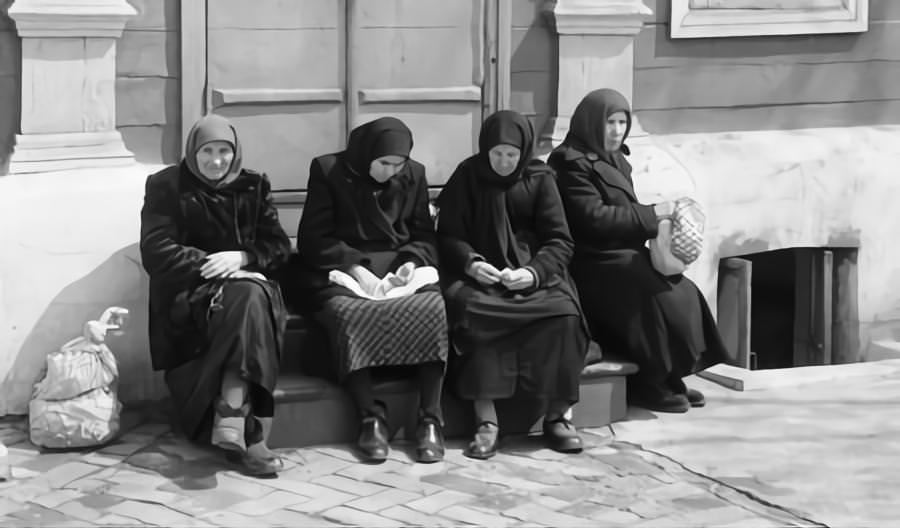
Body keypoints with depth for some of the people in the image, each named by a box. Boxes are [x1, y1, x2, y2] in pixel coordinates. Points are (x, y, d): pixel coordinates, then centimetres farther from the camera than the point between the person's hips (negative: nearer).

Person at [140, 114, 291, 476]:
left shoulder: (253, 187, 16)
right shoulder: (167, 187, 6)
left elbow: (278, 245, 8)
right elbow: (156, 252, -5)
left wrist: (239, 258, -12)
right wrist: (211, 265, -15)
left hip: (245, 281, 3)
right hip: (188, 294, -3)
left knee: (252, 299, -35)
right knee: (246, 299, -35)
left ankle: (230, 420, -45)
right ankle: (248, 436, -45)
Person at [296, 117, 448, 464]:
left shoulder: (413, 175, 13)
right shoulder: (329, 171, 1)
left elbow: (423, 235, 16)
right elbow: (312, 239, -2)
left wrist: (411, 263, -7)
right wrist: (355, 268, -16)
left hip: (401, 269, 3)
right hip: (344, 269, -3)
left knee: (433, 309, -31)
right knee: (348, 314, -38)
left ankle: (430, 419, -25)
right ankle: (371, 417, -28)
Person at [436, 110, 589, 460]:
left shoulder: (540, 179, 4)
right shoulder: (467, 176, 4)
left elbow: (560, 242, 1)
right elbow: (448, 236, 5)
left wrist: (534, 272, -19)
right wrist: (470, 262, -17)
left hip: (533, 275, 1)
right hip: (481, 277, -1)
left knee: (564, 313, -31)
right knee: (471, 309, -36)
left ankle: (557, 415, -19)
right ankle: (486, 420, -34)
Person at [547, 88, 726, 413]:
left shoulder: (614, 160, 18)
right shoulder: (573, 163, -10)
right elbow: (593, 217, -19)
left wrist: (656, 220, 2)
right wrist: (652, 214, -15)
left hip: (625, 255, 9)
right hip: (593, 262, -9)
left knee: (684, 291, -12)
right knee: (659, 295, -26)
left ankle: (669, 378, -5)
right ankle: (648, 383, -14)